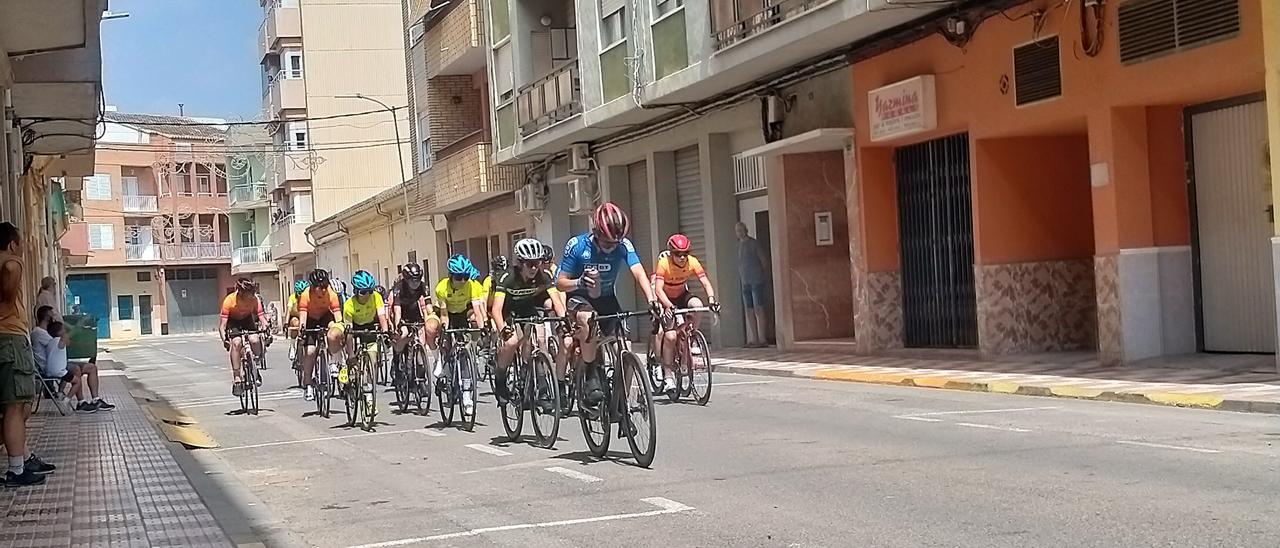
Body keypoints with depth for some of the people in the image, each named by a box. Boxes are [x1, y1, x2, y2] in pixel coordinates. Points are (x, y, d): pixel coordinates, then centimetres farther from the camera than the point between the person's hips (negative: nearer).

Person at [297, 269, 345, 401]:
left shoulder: (331, 294, -24)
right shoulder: (306, 295, -26)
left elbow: (337, 313, -25)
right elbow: (302, 314, -31)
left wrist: (339, 328, -40)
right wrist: (302, 328, -47)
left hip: (326, 317, 0)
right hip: (311, 320, 0)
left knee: (333, 336, -33)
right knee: (309, 351, -13)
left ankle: (334, 362, -7)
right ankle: (307, 384, 2)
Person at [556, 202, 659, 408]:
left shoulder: (623, 245, -17)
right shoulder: (577, 245, -21)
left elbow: (638, 273, -30)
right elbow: (560, 283, -15)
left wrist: (651, 301, -47)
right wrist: (579, 282, -38)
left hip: (607, 299, 3)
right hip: (579, 298, -3)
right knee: (587, 319, -39)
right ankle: (591, 377, -27)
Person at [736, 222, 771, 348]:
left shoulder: (753, 243, -5)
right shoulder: (740, 245, 15)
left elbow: (764, 261, -3)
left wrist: (765, 276, 0)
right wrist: (741, 279, 15)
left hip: (756, 281, -7)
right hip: (745, 282, 7)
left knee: (758, 310, -9)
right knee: (749, 311, 6)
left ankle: (762, 339, -10)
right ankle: (754, 339, 9)